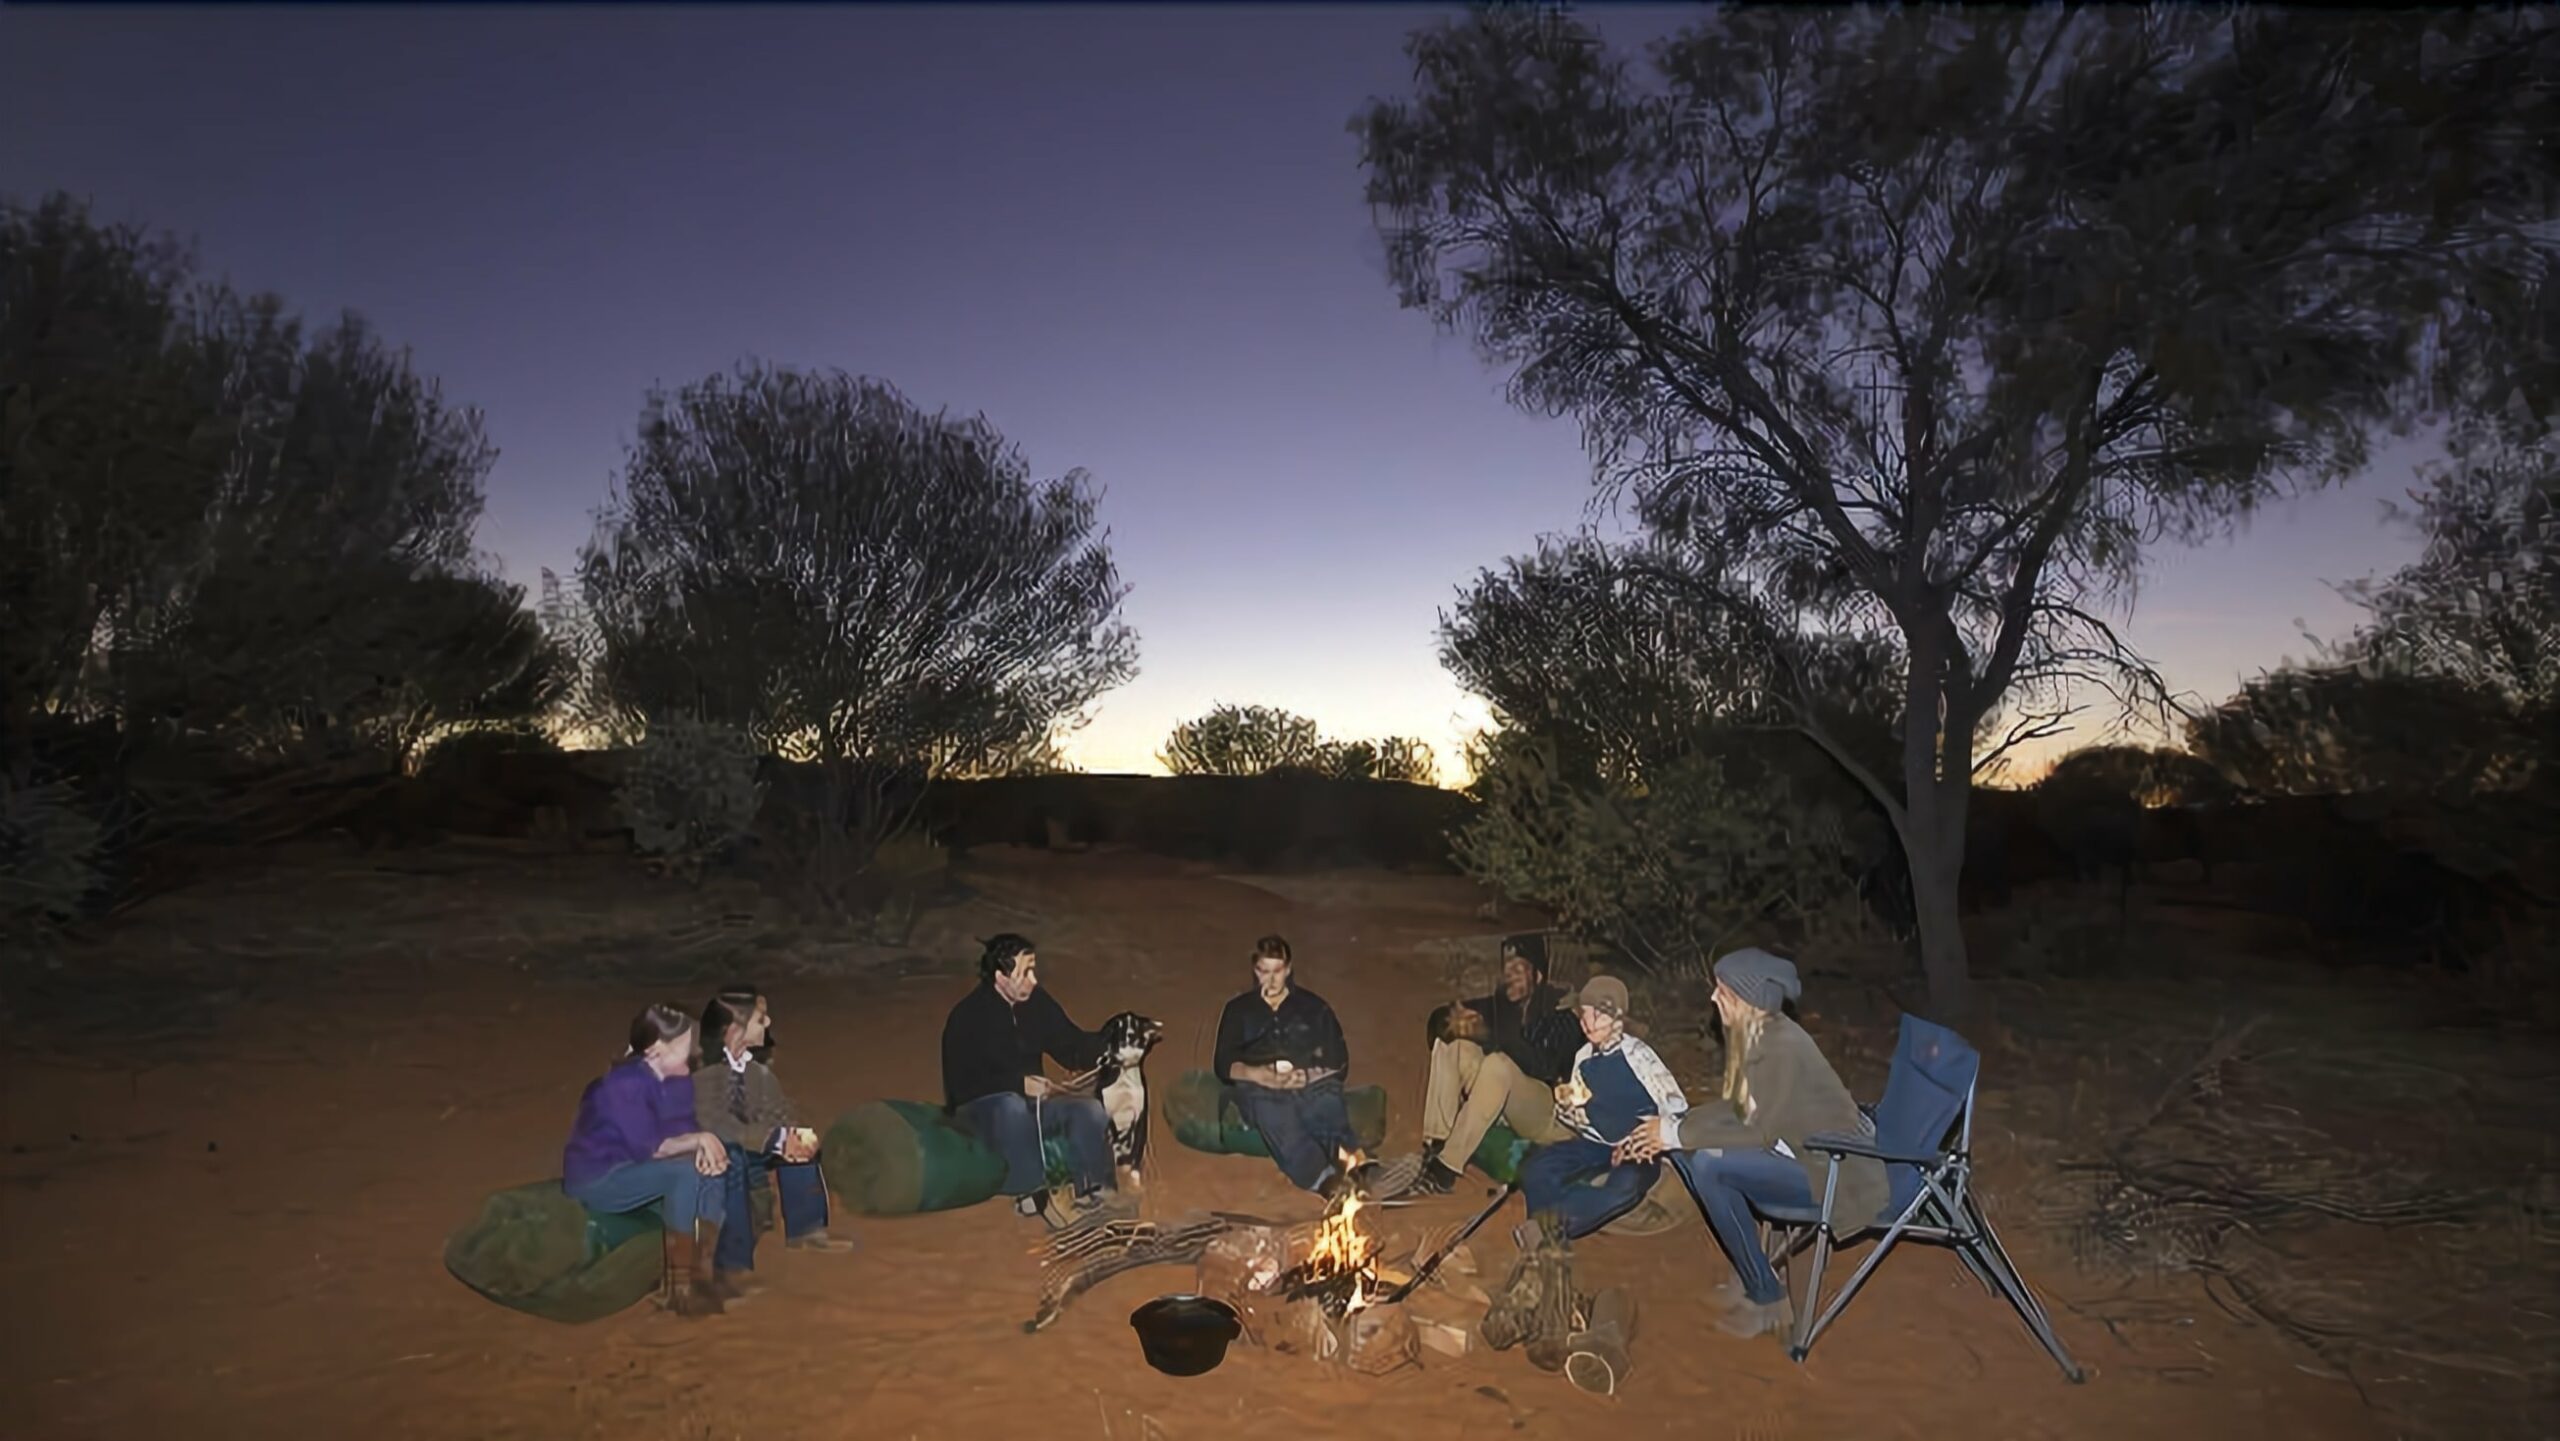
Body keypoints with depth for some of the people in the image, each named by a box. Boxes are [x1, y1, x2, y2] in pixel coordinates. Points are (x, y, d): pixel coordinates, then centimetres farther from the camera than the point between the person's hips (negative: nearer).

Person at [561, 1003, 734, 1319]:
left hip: (631, 1170, 8)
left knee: (712, 1173, -11)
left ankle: (702, 1273, -7)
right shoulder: (626, 1083, -27)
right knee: (684, 1172, -29)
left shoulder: (676, 1079, -2)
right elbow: (649, 1147, -29)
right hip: (595, 1179, -8)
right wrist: (699, 1140, -20)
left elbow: (683, 1129, -1)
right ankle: (680, 1286, -21)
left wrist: (706, 1148, -22)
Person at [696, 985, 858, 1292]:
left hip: (744, 1149, 8)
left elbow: (774, 1113, 0)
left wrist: (790, 1137, -24)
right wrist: (778, 1140, -36)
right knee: (732, 1159, -36)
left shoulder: (756, 1066, -1)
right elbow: (715, 1124, -32)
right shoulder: (704, 1068, -24)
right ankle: (730, 1265, -33)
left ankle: (804, 1229, 8)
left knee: (797, 1143, -3)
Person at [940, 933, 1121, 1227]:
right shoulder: (967, 1016, -18)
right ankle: (1030, 1195, -30)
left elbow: (1073, 1049, 2)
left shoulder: (1037, 1002, -3)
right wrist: (1018, 1084, -30)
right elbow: (961, 1088, -20)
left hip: (1030, 1104, 5)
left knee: (1089, 1109, -18)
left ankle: (1092, 1192, -14)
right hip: (980, 1110, -5)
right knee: (1011, 1105, -39)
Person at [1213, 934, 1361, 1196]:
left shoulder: (1313, 1005, 23)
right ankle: (1324, 1178, -64)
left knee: (1328, 1107, -37)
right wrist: (1257, 1074, -9)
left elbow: (1338, 1059, 14)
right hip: (1260, 1089, -1)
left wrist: (1309, 1074, -7)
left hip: (1313, 1085, 2)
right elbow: (1224, 1065, 12)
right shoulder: (1238, 1009, 24)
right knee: (1275, 1115, -39)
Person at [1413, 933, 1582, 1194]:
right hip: (1505, 1109, 7)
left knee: (1498, 1064, -35)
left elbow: (1546, 1066, -29)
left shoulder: (1560, 1011, -14)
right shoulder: (1500, 1003, 5)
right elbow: (1438, 1018, 2)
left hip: (1552, 1111, -7)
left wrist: (1489, 1036, -34)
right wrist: (1451, 1022, -22)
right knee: (1449, 1042, -10)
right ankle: (1434, 1148, -21)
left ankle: (1447, 1166, -34)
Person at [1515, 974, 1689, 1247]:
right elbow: (1575, 1117, 12)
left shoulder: (1637, 1055, -13)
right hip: (1596, 1145, 5)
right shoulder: (1584, 1057, 3)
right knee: (1536, 1168, -22)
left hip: (1635, 1149, -5)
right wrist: (1567, 1106, -12)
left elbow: (1677, 1110, -15)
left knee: (1624, 1185, -40)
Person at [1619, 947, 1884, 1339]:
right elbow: (1738, 1110, 7)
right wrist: (1671, 1130, -6)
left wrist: (1679, 1134, -19)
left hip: (1834, 1171, -9)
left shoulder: (1782, 1046, -25)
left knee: (1709, 1167, -25)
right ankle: (1752, 1269, 9)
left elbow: (1759, 1131, -26)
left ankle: (1767, 1298, -8)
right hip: (1796, 1151, 9)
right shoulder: (1755, 1037, 1)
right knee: (1685, 1150, -1)